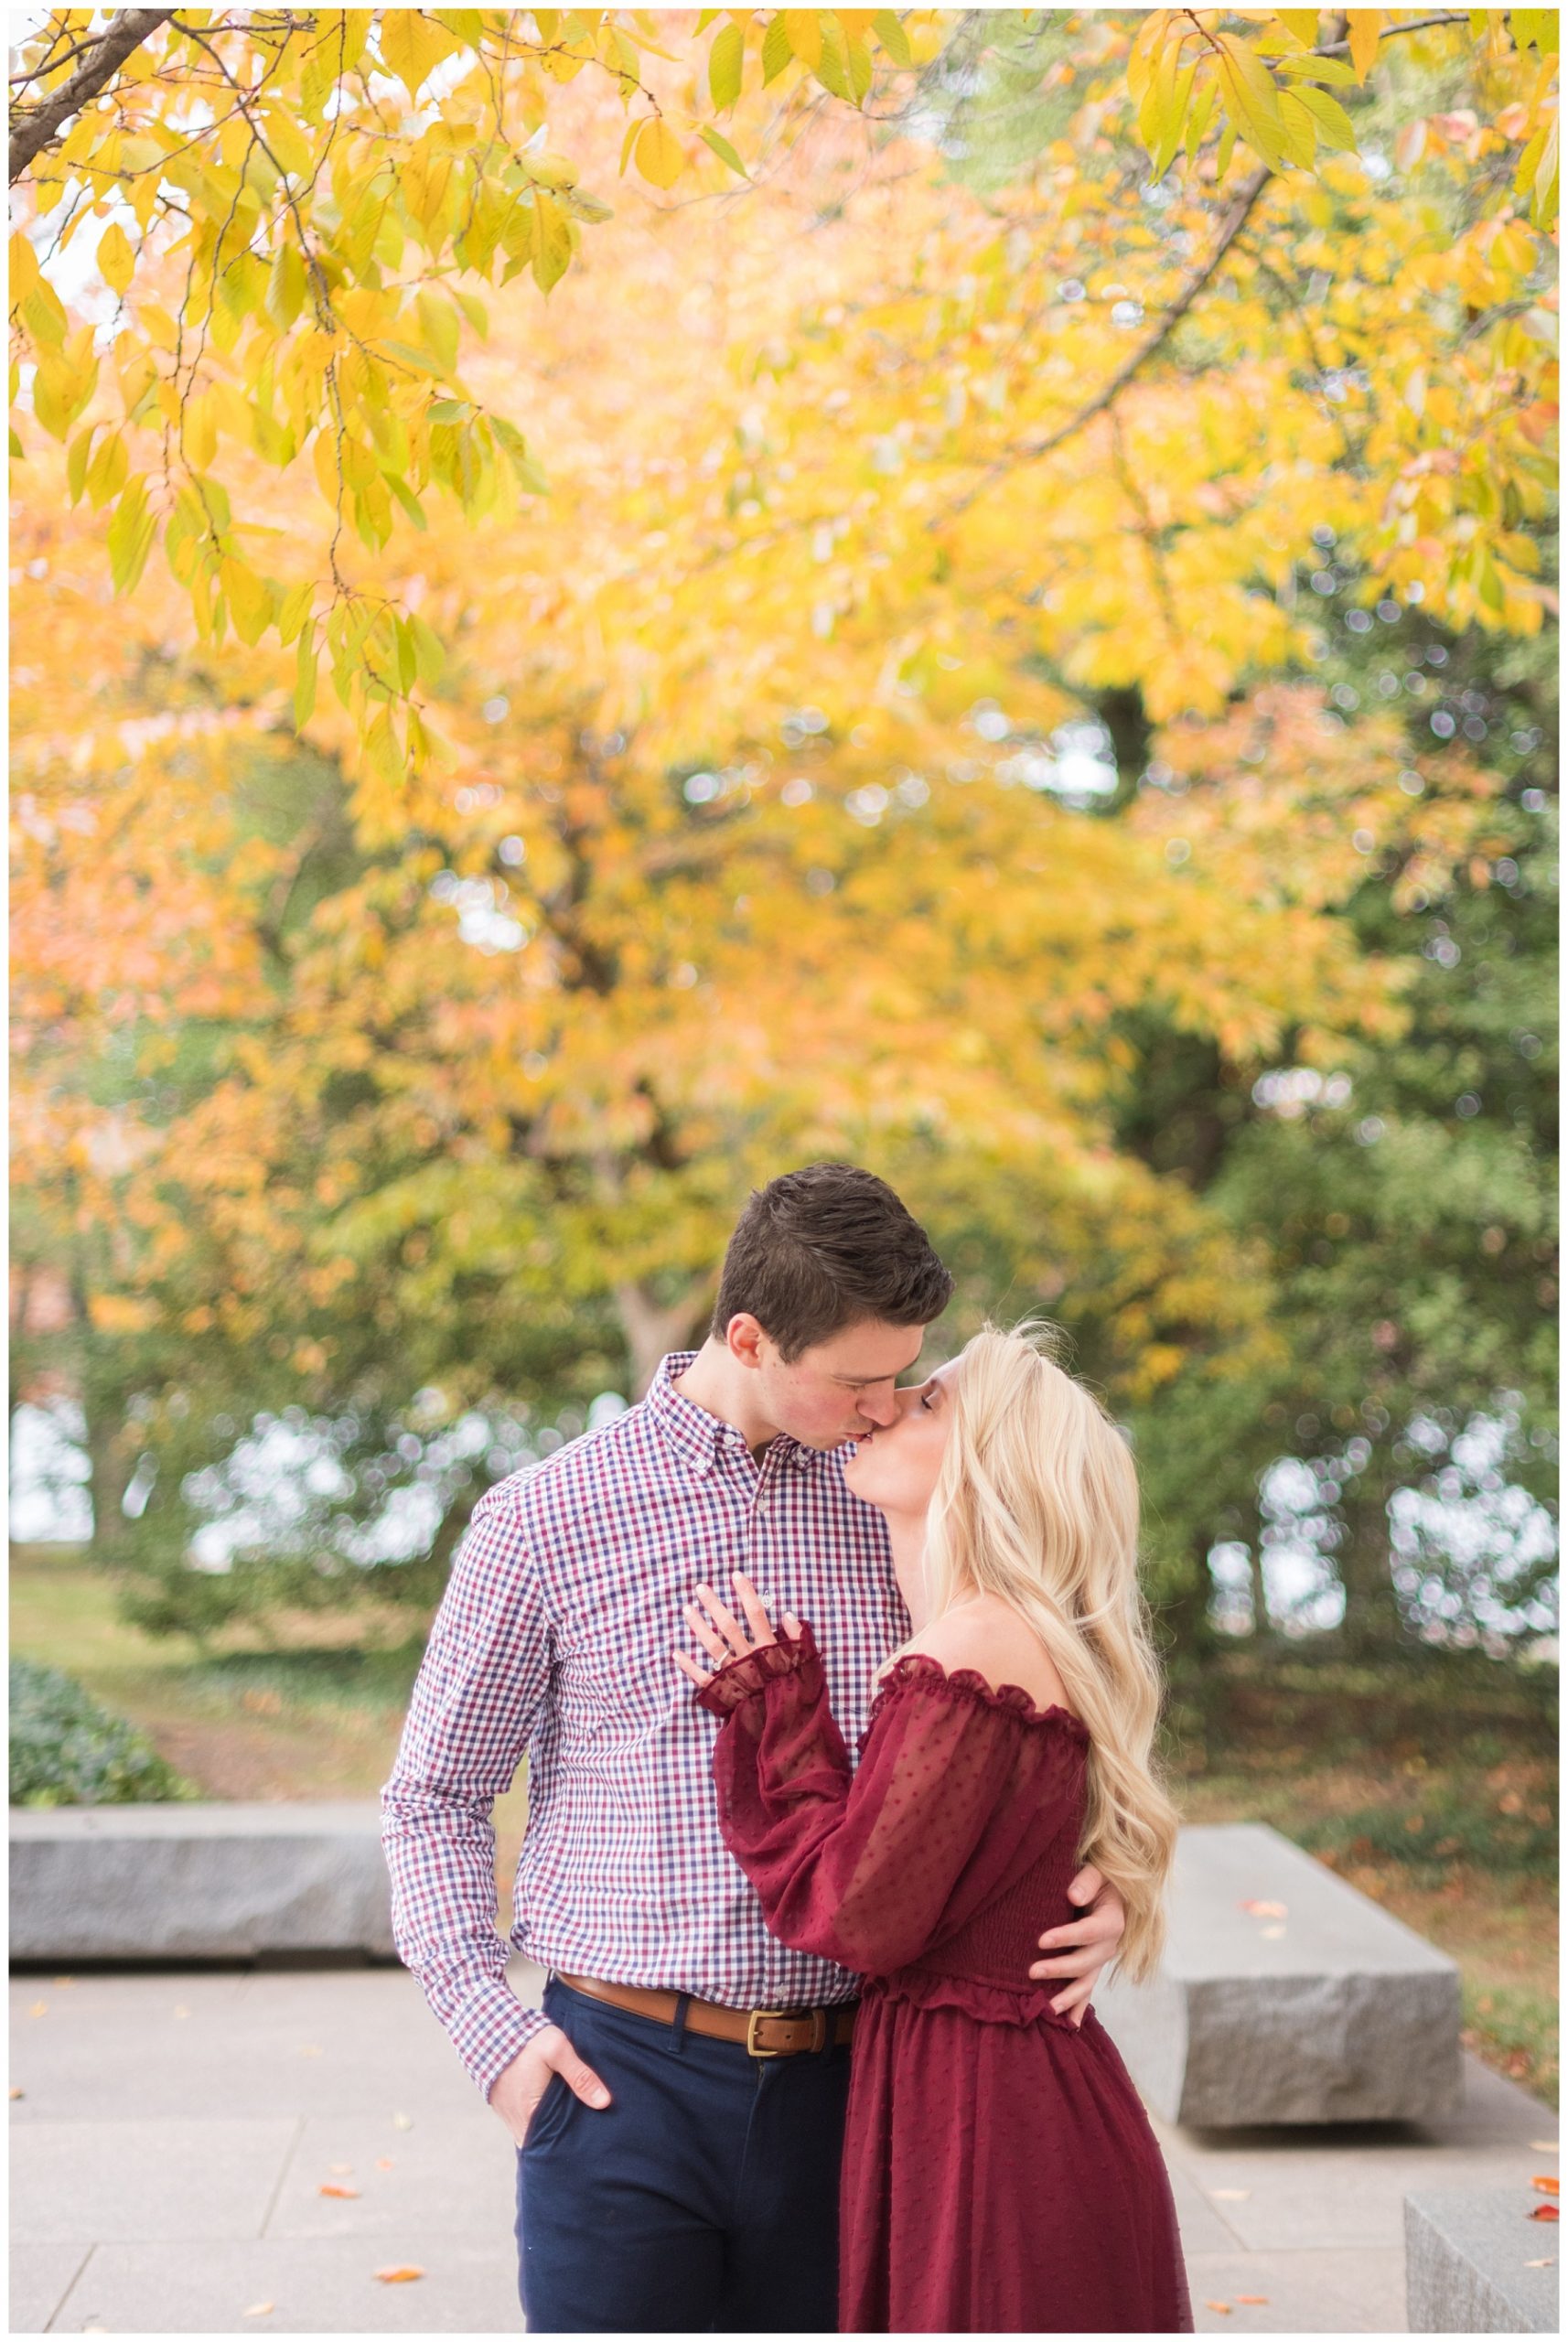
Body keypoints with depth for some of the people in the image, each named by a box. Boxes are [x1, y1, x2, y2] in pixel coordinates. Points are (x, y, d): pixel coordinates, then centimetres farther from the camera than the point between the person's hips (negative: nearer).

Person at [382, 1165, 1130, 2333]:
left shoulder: (903, 1513, 5)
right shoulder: (543, 1519, -3)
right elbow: (435, 1799, 5)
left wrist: (1087, 1885, -5)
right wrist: (491, 2028, -6)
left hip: (841, 2089, 3)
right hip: (622, 2075, -3)